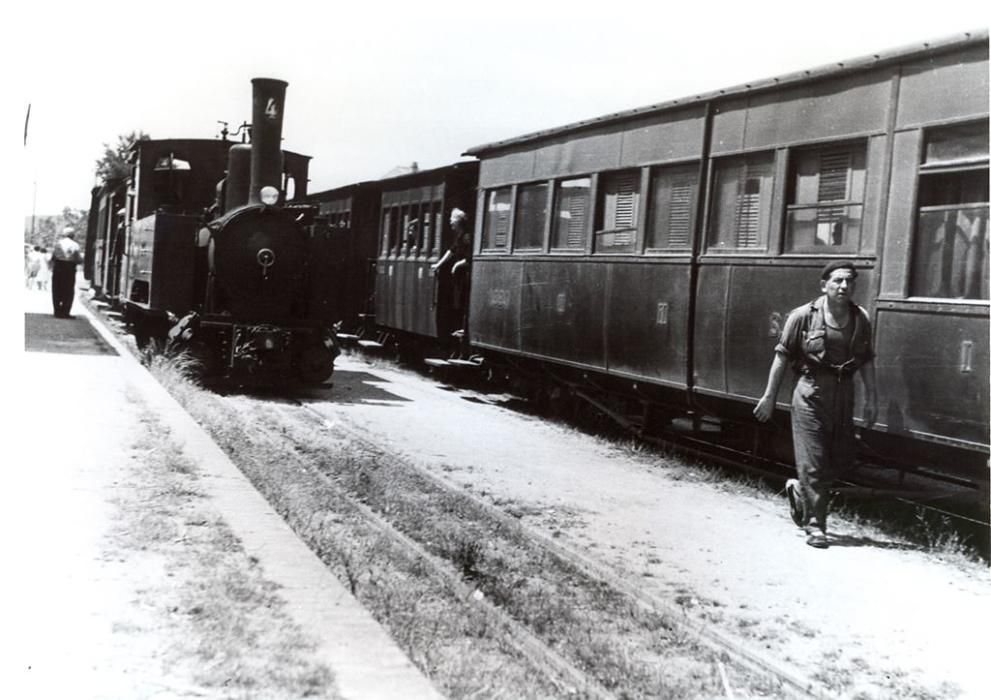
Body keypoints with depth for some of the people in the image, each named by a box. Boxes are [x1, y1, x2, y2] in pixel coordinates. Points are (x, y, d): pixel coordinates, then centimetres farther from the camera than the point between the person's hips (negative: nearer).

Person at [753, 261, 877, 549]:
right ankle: (815, 525, 7)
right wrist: (769, 396, -2)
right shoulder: (804, 316, -6)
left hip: (843, 395, 5)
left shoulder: (861, 319, 5)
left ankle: (799, 490, 36)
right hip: (810, 393, -5)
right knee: (813, 461, -4)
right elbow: (782, 355, -2)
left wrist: (871, 397, 7)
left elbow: (866, 361, 12)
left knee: (843, 459, 9)